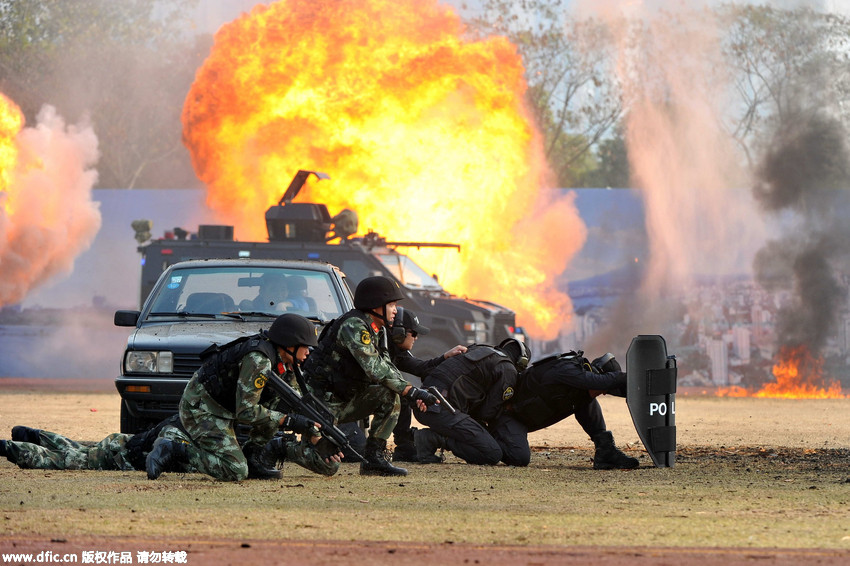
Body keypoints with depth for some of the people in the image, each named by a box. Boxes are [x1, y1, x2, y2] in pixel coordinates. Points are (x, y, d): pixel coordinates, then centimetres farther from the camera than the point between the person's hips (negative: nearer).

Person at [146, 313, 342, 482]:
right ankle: (173, 448, -11)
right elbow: (246, 412, -26)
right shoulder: (259, 361, -25)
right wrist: (289, 421, -22)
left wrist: (314, 436, 3)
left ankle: (254, 458, 6)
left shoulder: (281, 364, 5)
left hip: (221, 409, 10)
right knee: (235, 471, -19)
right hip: (200, 410, -10)